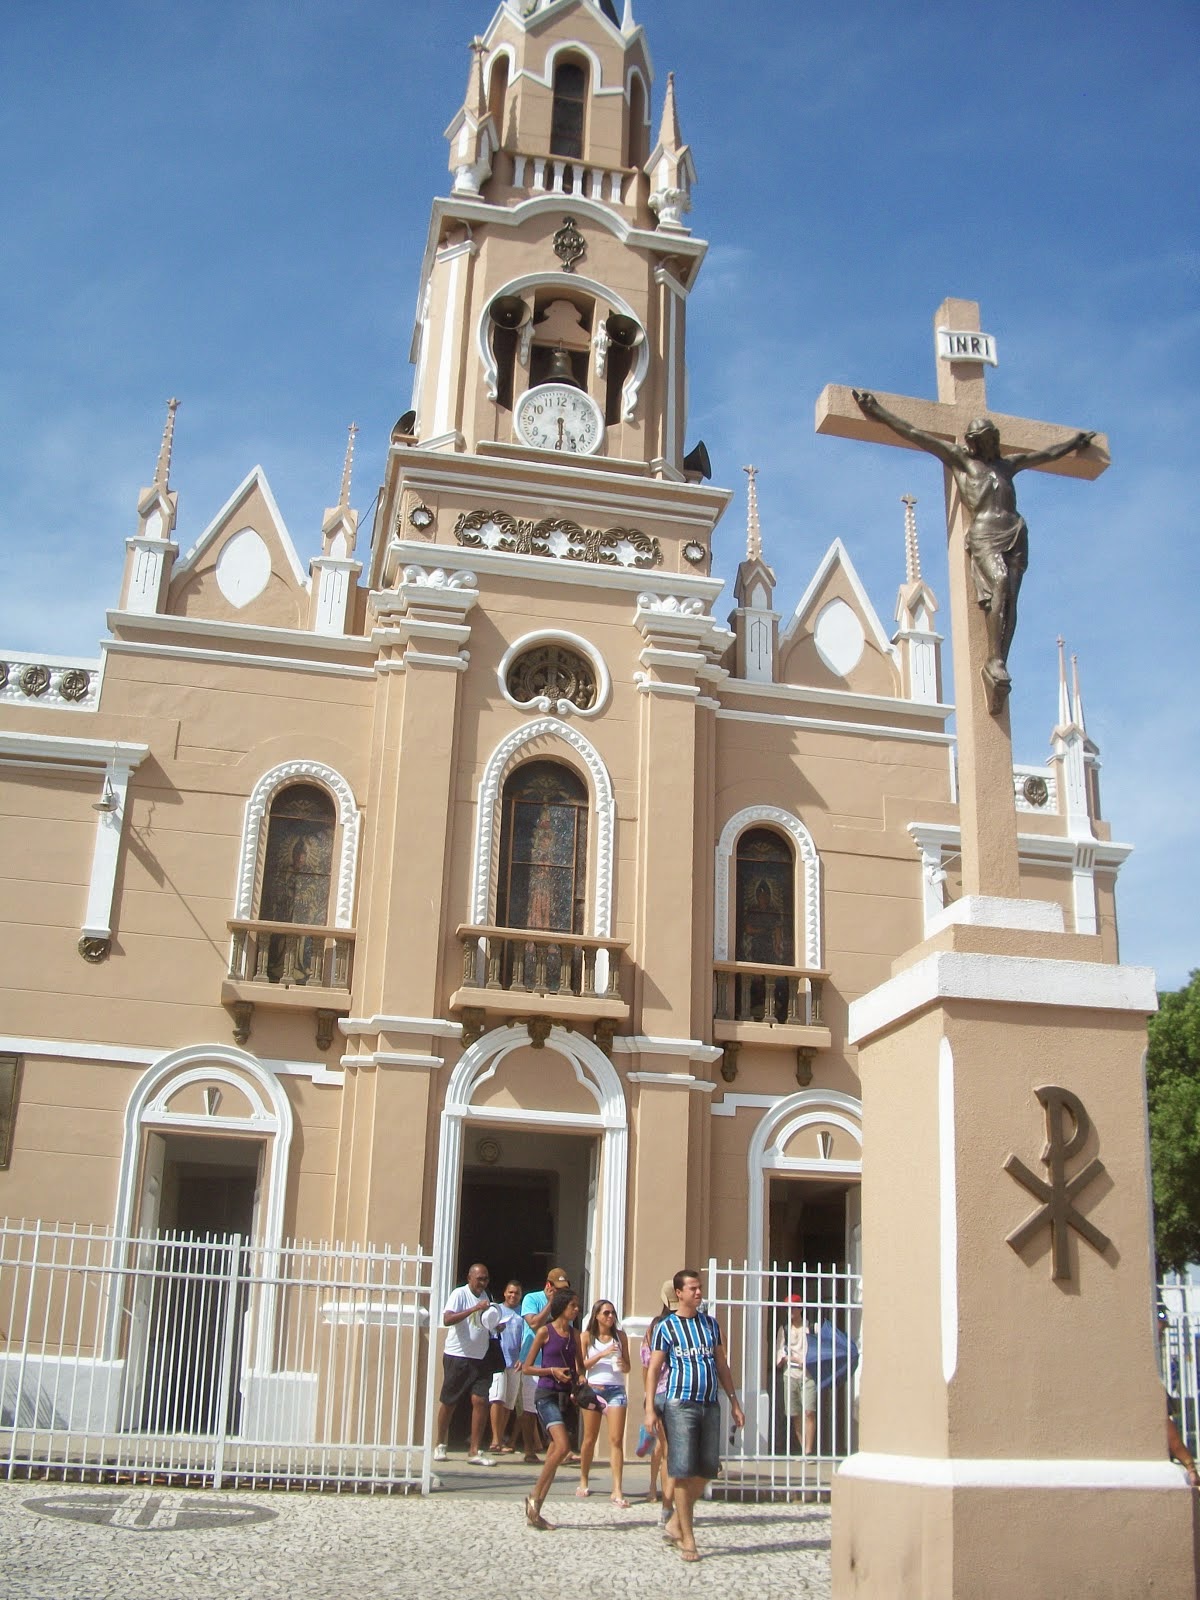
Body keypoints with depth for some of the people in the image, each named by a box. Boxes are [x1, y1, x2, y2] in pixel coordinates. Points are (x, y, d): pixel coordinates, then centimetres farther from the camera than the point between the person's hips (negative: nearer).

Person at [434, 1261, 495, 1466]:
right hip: (457, 1356, -5)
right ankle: (440, 1445, 23)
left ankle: (475, 1451, -2)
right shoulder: (459, 1294, -8)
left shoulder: (485, 1296, 12)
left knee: (480, 1400, -6)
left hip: (480, 1358, 5)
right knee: (448, 1402, 5)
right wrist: (475, 1308, -29)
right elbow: (447, 1320, -23)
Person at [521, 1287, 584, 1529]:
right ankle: (534, 1498, -7)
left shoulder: (574, 1334, 12)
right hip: (547, 1395, -6)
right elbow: (527, 1368, -3)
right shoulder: (545, 1331, -4)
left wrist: (578, 1379, 3)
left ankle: (535, 1511, 12)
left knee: (554, 1453, 5)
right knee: (563, 1446, -21)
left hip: (566, 1397, 6)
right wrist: (552, 1371, -16)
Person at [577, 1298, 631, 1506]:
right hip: (593, 1388, -1)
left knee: (616, 1440, -8)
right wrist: (602, 1355, -15)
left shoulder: (620, 1336, 8)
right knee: (590, 1439, 9)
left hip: (616, 1389, 1)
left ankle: (617, 1490, -10)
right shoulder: (587, 1336, 3)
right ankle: (583, 1483, 26)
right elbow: (581, 1364, -4)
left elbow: (627, 1368, 12)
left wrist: (622, 1364, -11)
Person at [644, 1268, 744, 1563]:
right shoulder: (666, 1327, -1)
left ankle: (675, 1525, 23)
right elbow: (653, 1369, -3)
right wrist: (650, 1409, -12)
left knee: (706, 1471, 6)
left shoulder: (710, 1323, 13)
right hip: (681, 1405, -5)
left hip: (710, 1405, 5)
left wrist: (734, 1402, 15)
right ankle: (687, 1538, 2)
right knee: (683, 1471, -6)